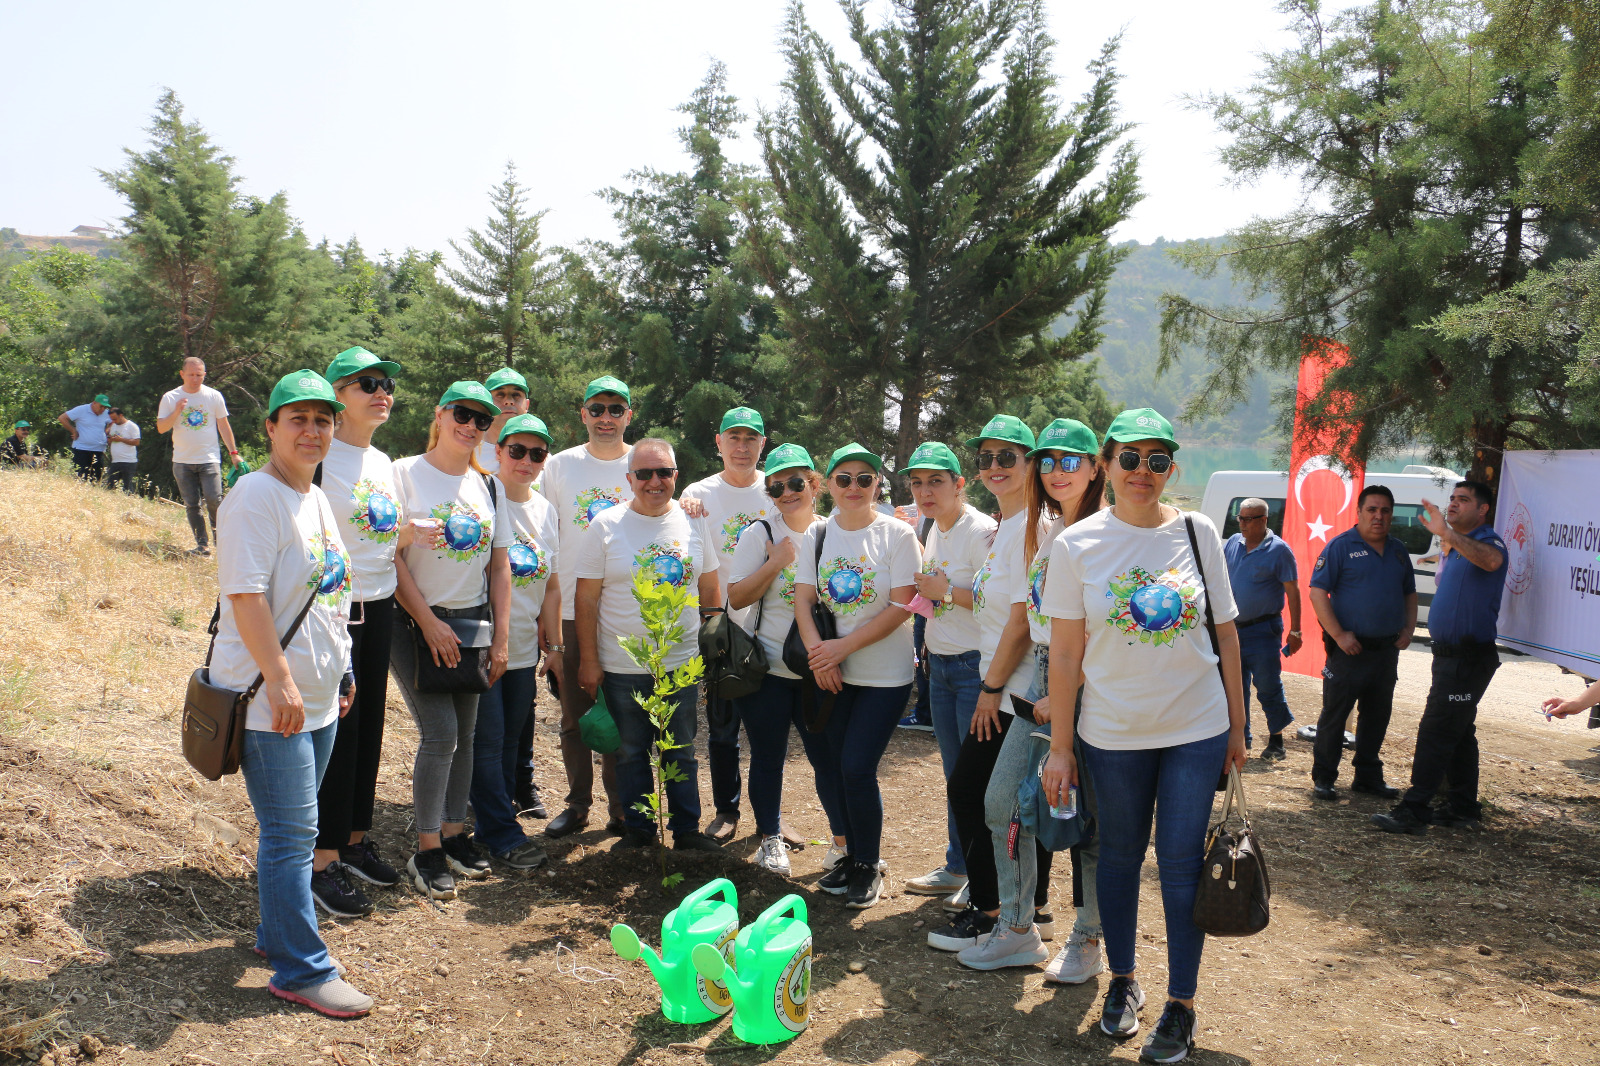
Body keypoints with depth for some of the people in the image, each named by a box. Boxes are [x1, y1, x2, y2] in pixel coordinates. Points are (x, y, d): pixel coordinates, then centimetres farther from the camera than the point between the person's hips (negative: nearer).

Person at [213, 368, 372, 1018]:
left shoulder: (316, 499, 14)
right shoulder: (257, 496, -13)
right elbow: (246, 596, -21)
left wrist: (339, 674, 21)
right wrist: (279, 680, -24)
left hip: (317, 696, 9)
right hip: (270, 698, -9)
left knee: (293, 825, 18)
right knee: (291, 831, -4)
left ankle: (277, 934, 33)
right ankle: (301, 971, 4)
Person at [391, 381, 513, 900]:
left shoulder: (487, 485, 9)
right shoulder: (405, 474, -5)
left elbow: (500, 566, 10)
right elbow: (391, 555, -10)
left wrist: (501, 637, 4)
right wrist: (429, 622, -14)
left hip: (472, 622, 5)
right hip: (417, 623, -5)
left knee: (464, 734, 8)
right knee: (440, 734, -10)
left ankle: (453, 834, 22)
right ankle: (426, 850, 2)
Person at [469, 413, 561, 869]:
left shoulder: (545, 509, 11)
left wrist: (553, 644, 14)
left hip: (524, 647, 6)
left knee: (511, 739, 13)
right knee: (487, 740, -1)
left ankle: (492, 823, 27)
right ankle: (503, 834, 9)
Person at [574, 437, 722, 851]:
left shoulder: (694, 522, 3)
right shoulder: (606, 526, -5)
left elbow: (710, 588, 12)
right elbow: (586, 599, -4)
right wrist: (588, 660, -7)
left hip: (682, 662, 2)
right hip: (622, 666, -2)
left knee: (682, 753, 11)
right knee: (631, 753, 10)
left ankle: (687, 830, 23)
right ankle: (638, 830, 24)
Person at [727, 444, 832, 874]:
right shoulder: (760, 533, -3)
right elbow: (737, 598, -8)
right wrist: (777, 561, -17)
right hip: (768, 668, -1)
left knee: (827, 754, 4)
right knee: (768, 757, 8)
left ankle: (843, 839, 20)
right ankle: (771, 839, 25)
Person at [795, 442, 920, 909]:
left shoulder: (898, 534, -7)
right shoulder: (818, 535, 5)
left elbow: (901, 607, -12)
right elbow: (803, 600, 3)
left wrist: (843, 646, -17)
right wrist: (819, 653, -13)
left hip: (885, 674, -4)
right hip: (832, 675, 4)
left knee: (857, 767, -10)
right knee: (829, 771, 6)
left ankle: (869, 866, 13)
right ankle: (853, 856, 29)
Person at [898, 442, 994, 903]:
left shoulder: (981, 531, -16)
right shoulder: (934, 530, 12)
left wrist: (946, 591, -19)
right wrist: (923, 588, 9)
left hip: (975, 665, -9)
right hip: (940, 664, 9)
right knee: (954, 773, 17)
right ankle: (957, 867, 29)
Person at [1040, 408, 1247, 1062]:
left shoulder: (1196, 533, 0)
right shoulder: (1077, 544, -5)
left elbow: (1226, 635, 6)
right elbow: (1065, 652, -4)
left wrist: (1237, 727, 7)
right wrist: (1058, 746, -3)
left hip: (1196, 729, 0)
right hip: (1112, 733, 0)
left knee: (1181, 860, 3)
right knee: (1119, 855, 12)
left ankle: (1181, 1005, 17)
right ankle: (1122, 982, 31)